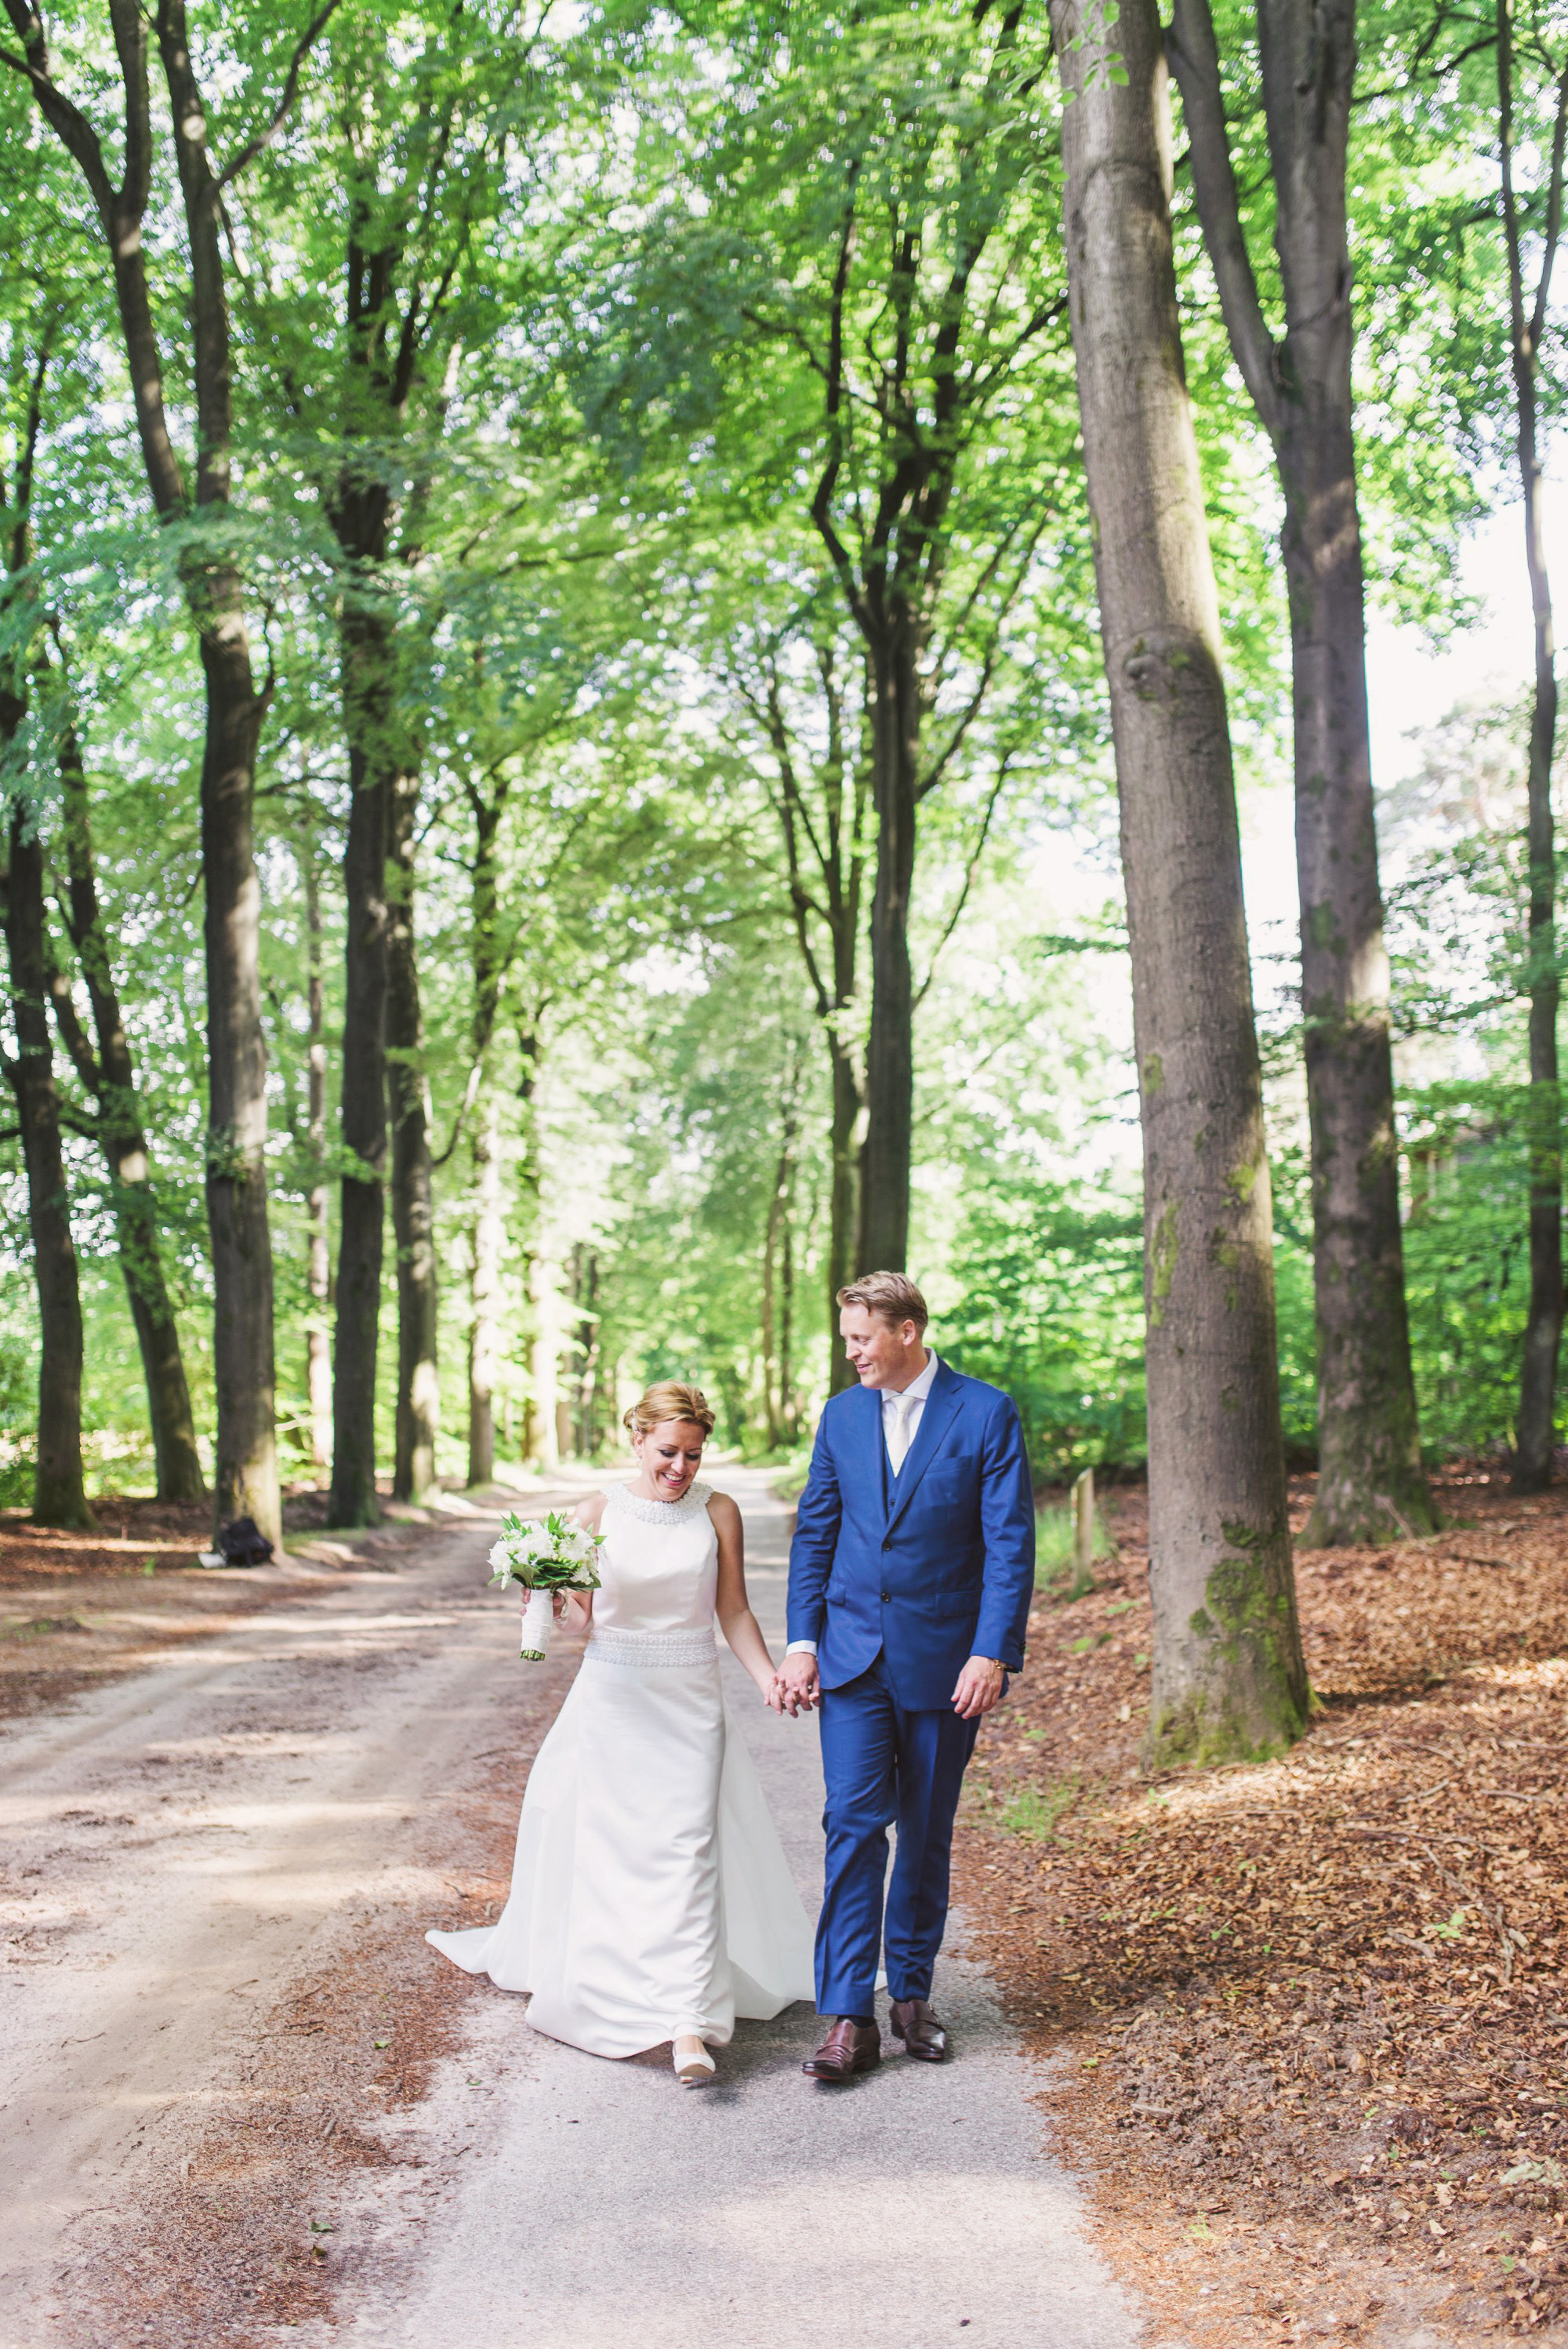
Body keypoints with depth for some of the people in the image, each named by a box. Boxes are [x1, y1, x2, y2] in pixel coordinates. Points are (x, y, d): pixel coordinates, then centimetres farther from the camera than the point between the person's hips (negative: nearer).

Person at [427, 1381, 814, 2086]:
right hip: (613, 1701, 1)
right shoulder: (600, 1512, 0)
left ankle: (689, 2027, -14)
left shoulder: (717, 1513, 3)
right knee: (608, 1849, 4)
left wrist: (767, 1676, -10)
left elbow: (734, 1610, 5)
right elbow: (582, 1611, 3)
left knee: (685, 1849, -10)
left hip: (690, 1703, 0)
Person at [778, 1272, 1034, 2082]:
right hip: (854, 1655, 2)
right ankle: (849, 2018, -4)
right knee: (853, 1825, -6)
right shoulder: (841, 1416, 6)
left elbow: (1010, 1543, -8)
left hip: (944, 1658, -2)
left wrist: (993, 1653, -15)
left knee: (927, 1833, 9)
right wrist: (802, 1642, 1)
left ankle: (911, 1992, 25)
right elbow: (813, 1535, 10)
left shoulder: (985, 1413, -5)